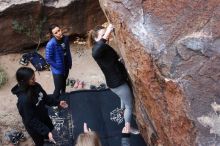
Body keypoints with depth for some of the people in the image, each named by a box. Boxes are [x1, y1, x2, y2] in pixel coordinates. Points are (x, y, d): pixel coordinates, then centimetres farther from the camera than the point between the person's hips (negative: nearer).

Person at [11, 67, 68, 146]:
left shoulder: (36, 86, -15)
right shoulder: (24, 100, -38)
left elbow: (45, 97, 5)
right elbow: (31, 120, -32)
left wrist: (58, 103, 1)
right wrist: (46, 132, -34)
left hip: (44, 117, 7)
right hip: (34, 126, -7)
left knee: (52, 131, 31)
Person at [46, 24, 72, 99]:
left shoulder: (65, 38, -8)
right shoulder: (51, 44, -26)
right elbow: (48, 59, -20)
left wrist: (70, 62, 7)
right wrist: (58, 67, -15)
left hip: (66, 67, 6)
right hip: (58, 70, -6)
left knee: (63, 85, 27)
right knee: (58, 88, 4)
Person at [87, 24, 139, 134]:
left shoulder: (105, 47, 3)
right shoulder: (97, 49, -26)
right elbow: (95, 54, -54)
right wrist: (105, 35, -54)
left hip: (119, 79, 10)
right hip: (117, 83, -10)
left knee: (124, 98, 37)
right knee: (129, 105, 7)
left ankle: (122, 110, 66)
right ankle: (128, 128, 26)